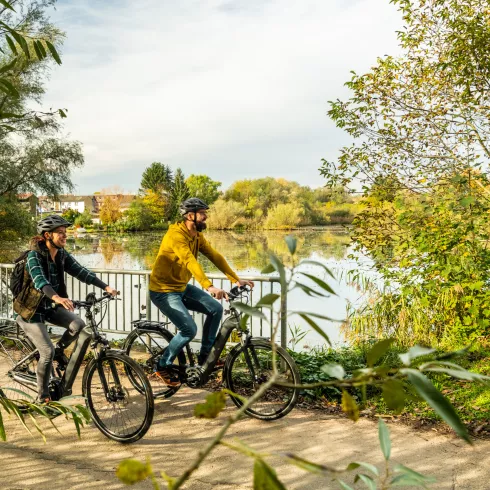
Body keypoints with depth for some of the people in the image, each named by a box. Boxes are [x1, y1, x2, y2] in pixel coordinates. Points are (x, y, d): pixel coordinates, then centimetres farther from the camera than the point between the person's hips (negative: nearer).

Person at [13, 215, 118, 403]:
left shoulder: (62, 255, -2)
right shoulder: (35, 255, -22)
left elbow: (81, 272, -9)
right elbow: (39, 280, -40)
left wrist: (106, 287, -22)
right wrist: (57, 298, -58)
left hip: (50, 307, 6)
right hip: (32, 309, -6)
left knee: (78, 324, -20)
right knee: (47, 352, -13)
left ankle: (59, 350, 10)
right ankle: (43, 395, 8)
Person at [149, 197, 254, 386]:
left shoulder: (197, 236, 2)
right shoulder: (176, 235, -26)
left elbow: (215, 256, -1)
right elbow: (190, 261, -39)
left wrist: (236, 279, -9)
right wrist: (210, 287, -50)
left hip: (182, 287, 9)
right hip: (164, 291, -9)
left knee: (216, 309, 1)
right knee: (189, 330, -18)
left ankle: (204, 356, 14)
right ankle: (163, 366, 4)